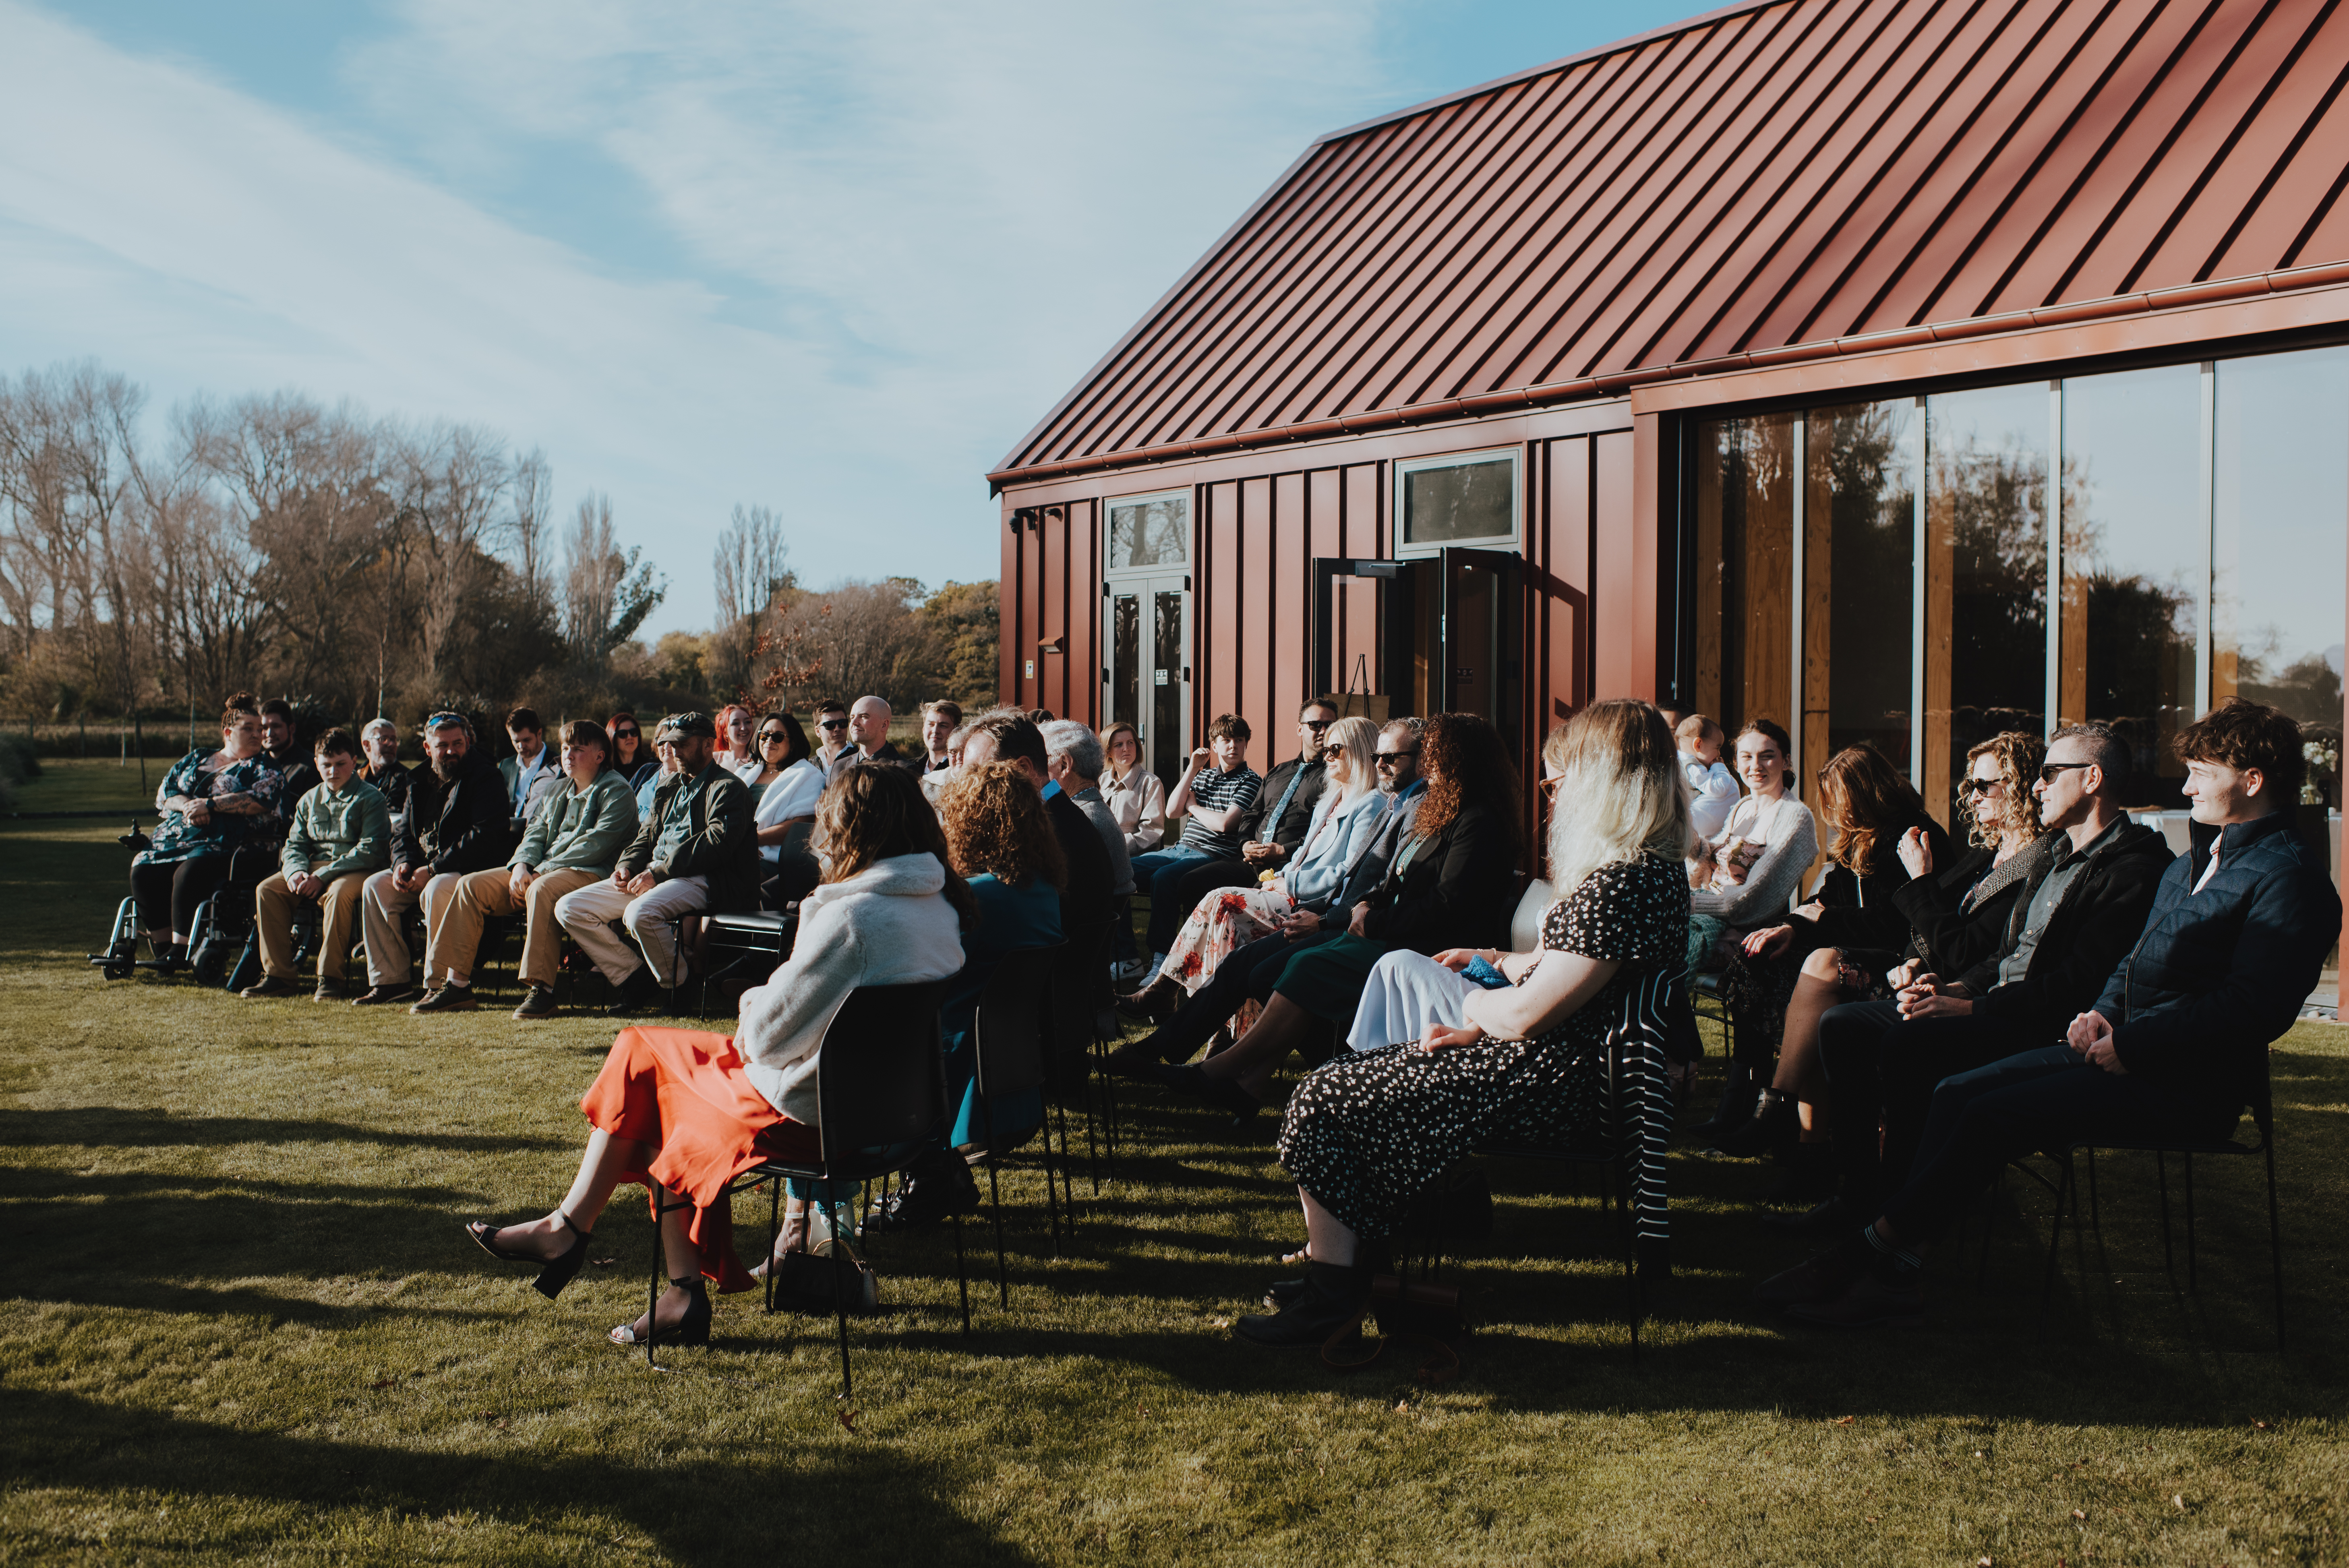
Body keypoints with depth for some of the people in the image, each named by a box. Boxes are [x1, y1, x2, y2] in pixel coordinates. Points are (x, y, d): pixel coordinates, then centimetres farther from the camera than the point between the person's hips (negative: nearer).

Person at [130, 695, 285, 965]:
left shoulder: (263, 767, 9)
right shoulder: (197, 758, 23)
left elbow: (261, 800, -10)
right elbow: (164, 792, 16)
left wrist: (209, 805, -12)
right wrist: (187, 806, -6)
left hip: (224, 842, -5)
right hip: (174, 838, 5)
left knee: (188, 873, -33)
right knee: (143, 870, -21)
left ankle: (181, 952, -25)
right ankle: (163, 948, -13)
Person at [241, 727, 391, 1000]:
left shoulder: (370, 798, -3)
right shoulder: (310, 800, 17)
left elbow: (369, 850, -13)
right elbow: (295, 845, 16)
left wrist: (323, 876, -21)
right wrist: (296, 871, -10)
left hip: (357, 870, -6)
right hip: (315, 865, 6)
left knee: (339, 893, -39)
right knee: (267, 889, -16)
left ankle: (330, 978, -31)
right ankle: (278, 975, -14)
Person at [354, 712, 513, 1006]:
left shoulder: (485, 779, -11)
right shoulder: (423, 781, 14)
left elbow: (484, 837, -22)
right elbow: (405, 833, 20)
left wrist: (433, 869, -22)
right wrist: (403, 863, -4)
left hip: (475, 871, -8)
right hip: (426, 871, 8)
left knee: (437, 890, -35)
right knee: (376, 885, -7)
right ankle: (390, 980, -4)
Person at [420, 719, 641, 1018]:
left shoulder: (616, 792, -3)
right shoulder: (560, 791, 25)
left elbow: (596, 844, -14)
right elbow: (536, 831, 18)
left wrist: (543, 870, -15)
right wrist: (522, 865, -4)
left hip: (588, 873, -9)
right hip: (539, 871, 9)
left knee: (541, 889, -40)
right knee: (471, 884, -5)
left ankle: (542, 989, -41)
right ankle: (457, 983, -8)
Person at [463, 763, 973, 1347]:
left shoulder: (852, 915, -25)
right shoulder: (943, 905, 1)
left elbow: (768, 1034, -19)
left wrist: (753, 1006, 2)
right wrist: (766, 1003, 6)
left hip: (808, 1112, -8)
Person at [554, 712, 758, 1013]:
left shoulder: (728, 788, -3)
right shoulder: (668, 786, 25)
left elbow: (716, 843, -16)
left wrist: (659, 872, -19)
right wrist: (626, 865, 2)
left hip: (700, 879, -9)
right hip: (651, 876, 9)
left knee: (640, 914, -38)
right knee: (569, 909, -4)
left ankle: (679, 986, -13)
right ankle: (637, 979, -2)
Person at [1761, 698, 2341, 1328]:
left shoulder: (2289, 874, -8)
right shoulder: (2191, 863, 22)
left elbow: (2254, 1005, -20)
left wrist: (2130, 1045, -21)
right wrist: (2103, 1011, 5)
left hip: (2185, 1084, -9)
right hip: (2124, 1051, 9)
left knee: (1993, 1114, -23)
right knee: (1957, 1092, -10)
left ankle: (1873, 1250, -15)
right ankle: (1894, 1273, -17)